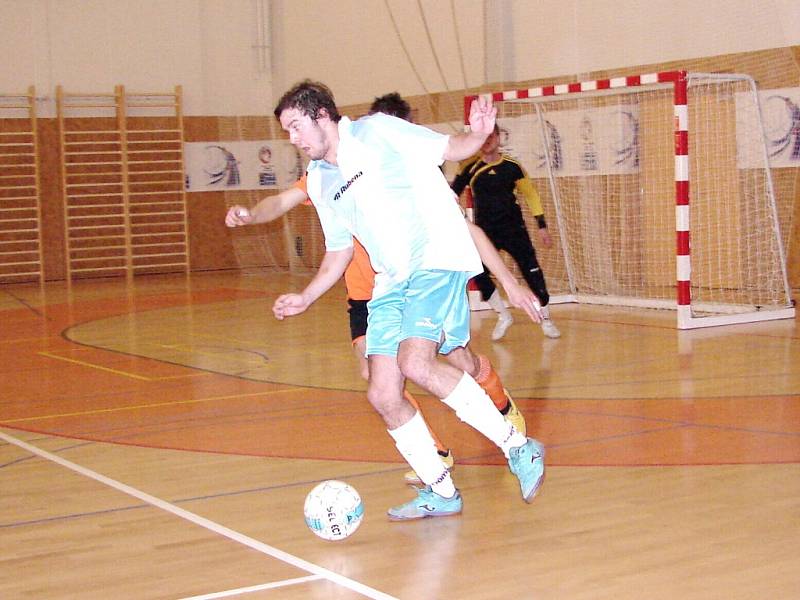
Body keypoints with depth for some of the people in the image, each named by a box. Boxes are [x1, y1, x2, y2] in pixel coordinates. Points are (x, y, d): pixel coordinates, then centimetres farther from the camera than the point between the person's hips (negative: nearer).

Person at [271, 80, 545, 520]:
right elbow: (339, 250, 25)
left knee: (416, 363, -27)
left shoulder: (377, 131, -1)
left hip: (438, 259, -7)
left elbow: (452, 149, 2)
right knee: (382, 395, -4)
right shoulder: (318, 181, 16)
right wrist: (306, 297, 17)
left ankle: (519, 449, -15)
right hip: (390, 283, 7)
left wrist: (478, 134, -19)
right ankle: (439, 492, 12)